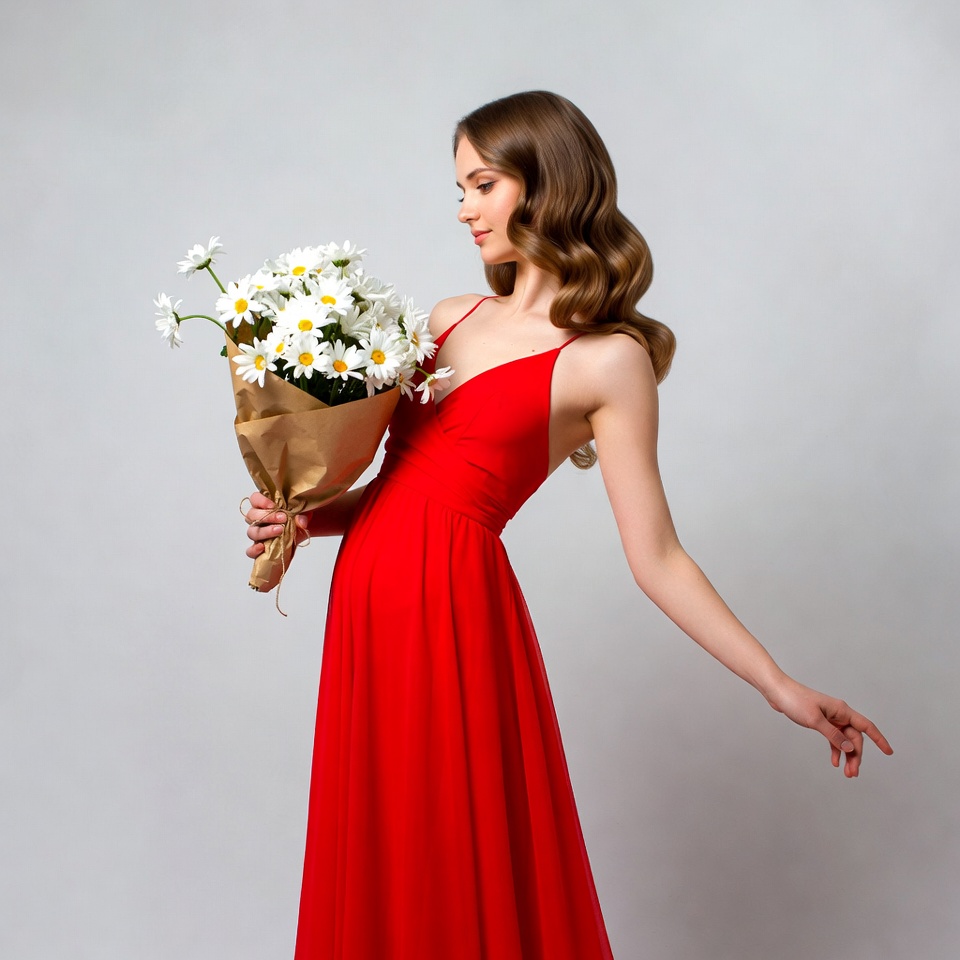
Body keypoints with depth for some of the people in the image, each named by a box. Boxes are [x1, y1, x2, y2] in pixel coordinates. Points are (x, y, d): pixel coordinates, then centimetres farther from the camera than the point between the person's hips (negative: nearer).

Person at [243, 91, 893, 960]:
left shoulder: (607, 360, -6)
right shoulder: (453, 319, 14)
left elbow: (656, 556, -7)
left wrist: (780, 687, -12)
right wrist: (299, 520, 2)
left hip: (455, 609, -6)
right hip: (369, 602, 6)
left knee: (462, 882, 5)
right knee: (379, 874, 15)